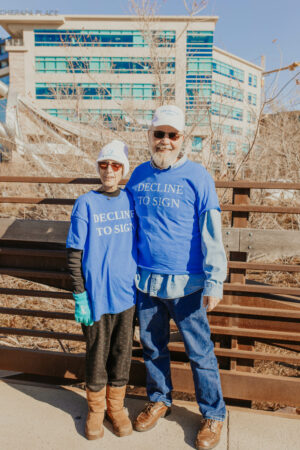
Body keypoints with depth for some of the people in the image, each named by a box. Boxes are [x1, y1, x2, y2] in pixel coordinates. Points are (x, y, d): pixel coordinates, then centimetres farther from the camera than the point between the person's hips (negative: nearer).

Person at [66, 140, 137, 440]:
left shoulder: (131, 200, 2)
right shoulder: (85, 204, -7)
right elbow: (74, 255, -6)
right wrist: (79, 297, -8)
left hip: (126, 293, 3)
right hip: (96, 295, -2)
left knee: (122, 351, 16)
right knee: (97, 353, 14)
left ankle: (116, 405, 38)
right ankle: (95, 408, 38)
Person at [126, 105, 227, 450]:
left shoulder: (197, 176, -8)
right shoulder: (139, 175, 6)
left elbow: (211, 232, -9)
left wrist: (214, 282, -11)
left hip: (185, 284, -4)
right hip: (145, 280, 5)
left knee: (199, 352, 8)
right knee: (152, 346, 19)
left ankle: (213, 414, 31)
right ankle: (159, 400, 43)